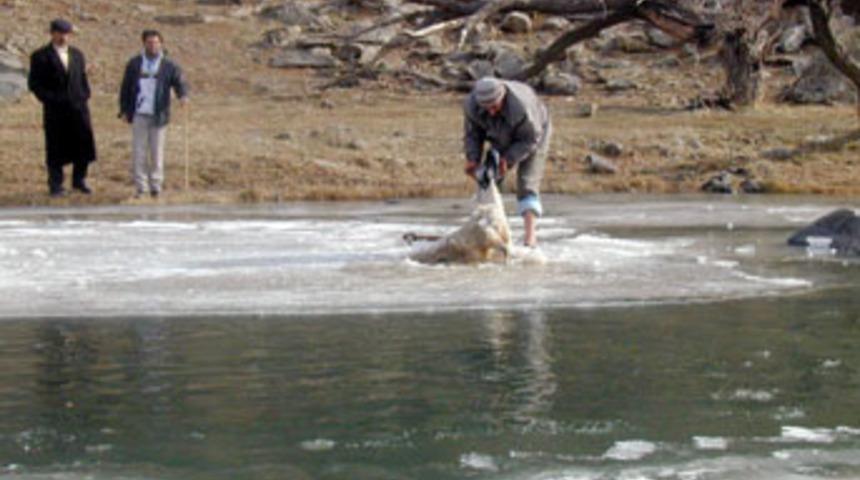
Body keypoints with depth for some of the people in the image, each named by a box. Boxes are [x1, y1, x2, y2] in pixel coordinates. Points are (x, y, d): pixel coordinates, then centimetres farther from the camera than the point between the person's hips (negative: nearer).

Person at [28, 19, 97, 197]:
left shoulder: (77, 55, 16)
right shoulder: (40, 56, 0)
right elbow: (34, 83, -3)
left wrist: (85, 95, 8)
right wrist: (50, 98, -12)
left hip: (78, 107, 4)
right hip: (55, 110, -4)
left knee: (84, 144, 2)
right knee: (56, 149, 0)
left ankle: (79, 180, 18)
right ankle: (55, 185, 9)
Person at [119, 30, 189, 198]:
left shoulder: (169, 66, 4)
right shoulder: (134, 64, 9)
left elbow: (180, 82, -7)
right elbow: (126, 88, 11)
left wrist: (183, 95, -29)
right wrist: (124, 110, 4)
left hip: (158, 116, -1)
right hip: (139, 115, 1)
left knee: (157, 152, 4)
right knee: (139, 152, -1)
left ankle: (156, 186, 12)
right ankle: (141, 187, 3)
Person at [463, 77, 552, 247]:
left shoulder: (521, 106, -42)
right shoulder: (472, 104, -28)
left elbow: (531, 139, -29)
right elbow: (472, 133, -13)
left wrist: (508, 160, -33)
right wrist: (472, 160, -26)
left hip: (534, 133, -5)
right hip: (503, 140, 5)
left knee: (527, 185, -18)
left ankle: (530, 235, -26)